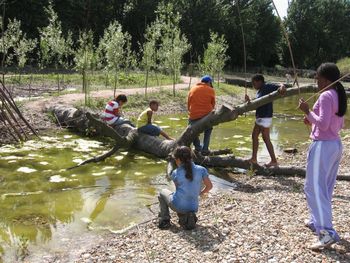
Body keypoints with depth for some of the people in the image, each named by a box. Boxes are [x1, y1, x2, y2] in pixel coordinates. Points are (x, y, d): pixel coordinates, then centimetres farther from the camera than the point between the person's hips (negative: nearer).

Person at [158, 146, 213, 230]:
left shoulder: (175, 173, -8)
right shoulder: (201, 170, -6)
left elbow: (178, 188, 7)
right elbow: (209, 186, 1)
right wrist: (200, 193, 18)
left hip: (177, 206, -2)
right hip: (193, 207, 3)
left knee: (162, 192, 29)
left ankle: (164, 220, 14)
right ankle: (187, 216, 9)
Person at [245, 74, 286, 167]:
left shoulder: (268, 87, -11)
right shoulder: (259, 91, 16)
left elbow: (280, 86, -21)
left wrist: (282, 87, -44)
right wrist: (249, 101, -2)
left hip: (265, 118, -10)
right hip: (259, 118, 10)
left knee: (266, 139, -4)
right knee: (254, 136, 14)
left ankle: (274, 161, 4)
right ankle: (254, 158, 23)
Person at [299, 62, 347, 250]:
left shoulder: (326, 96, -16)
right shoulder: (339, 96, 12)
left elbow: (323, 124, -23)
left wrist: (307, 111, -13)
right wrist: (312, 120, 13)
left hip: (323, 145, -10)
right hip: (335, 144, 10)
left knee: (315, 188, -7)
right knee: (325, 187, 19)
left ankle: (327, 232, -11)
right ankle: (317, 221, 33)